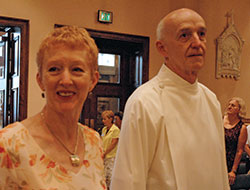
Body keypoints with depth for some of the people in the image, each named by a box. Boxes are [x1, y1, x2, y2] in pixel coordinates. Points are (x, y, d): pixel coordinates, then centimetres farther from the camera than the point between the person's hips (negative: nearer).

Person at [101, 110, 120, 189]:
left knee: (109, 175, -6)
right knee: (103, 175, 10)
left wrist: (104, 153, -10)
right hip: (104, 156, 7)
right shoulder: (104, 129, 12)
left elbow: (113, 144, -12)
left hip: (111, 156, -7)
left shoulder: (115, 129, -10)